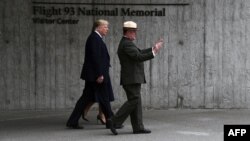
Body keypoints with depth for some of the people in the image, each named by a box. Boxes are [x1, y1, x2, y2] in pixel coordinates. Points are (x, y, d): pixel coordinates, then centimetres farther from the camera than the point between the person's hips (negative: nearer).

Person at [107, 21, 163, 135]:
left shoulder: (126, 43, 18)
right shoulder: (127, 44, -15)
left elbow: (140, 52, 21)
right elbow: (139, 57, -22)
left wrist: (153, 48, 18)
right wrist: (154, 52, -17)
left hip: (133, 79, 11)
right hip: (131, 79, -11)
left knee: (135, 102, 9)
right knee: (134, 101, -11)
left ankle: (138, 127, 9)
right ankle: (114, 121, -11)